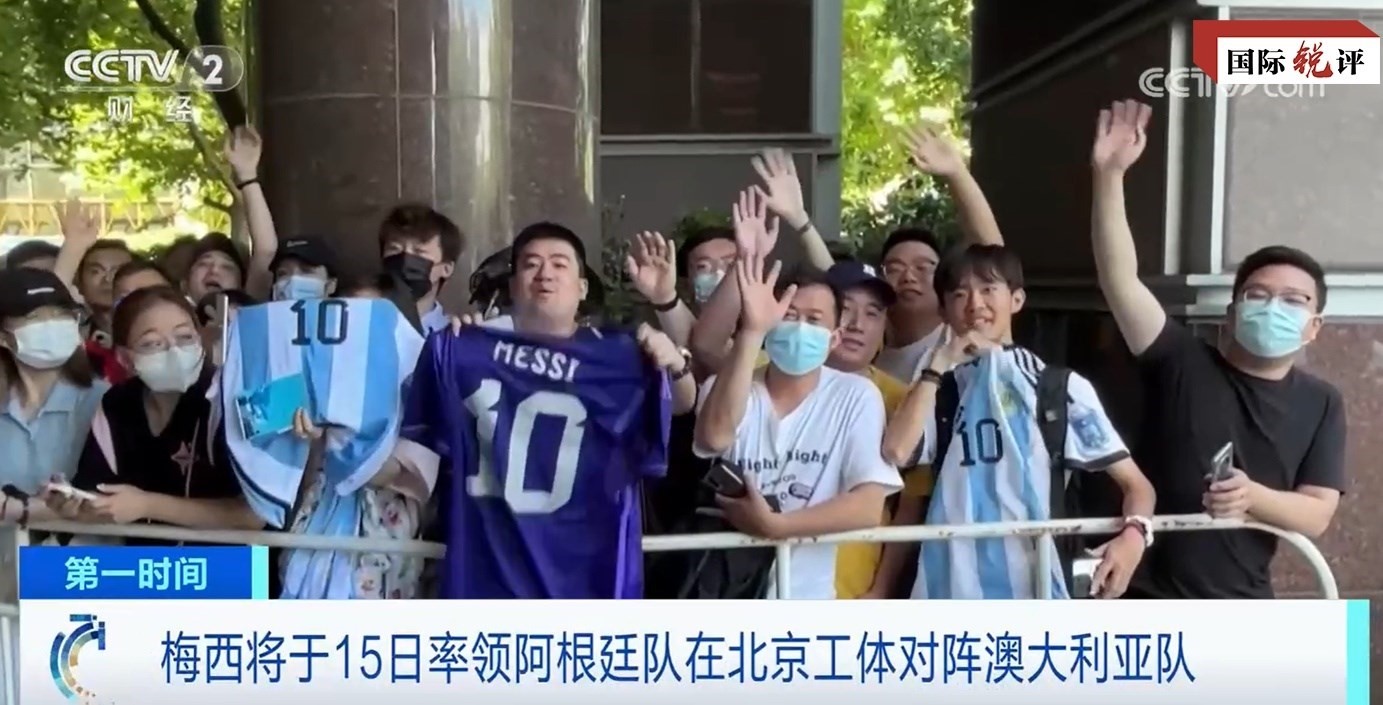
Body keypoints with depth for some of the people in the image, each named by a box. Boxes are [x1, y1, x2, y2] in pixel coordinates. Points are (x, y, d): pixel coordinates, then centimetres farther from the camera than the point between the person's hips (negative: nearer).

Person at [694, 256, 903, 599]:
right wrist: (751, 331, -33)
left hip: (806, 599, 0)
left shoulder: (857, 396, -5)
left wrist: (774, 524, -22)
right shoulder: (726, 389, -4)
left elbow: (868, 507, -13)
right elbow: (714, 437, -28)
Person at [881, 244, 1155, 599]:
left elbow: (1135, 482, 1)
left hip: (1034, 593, -2)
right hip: (950, 591, 2)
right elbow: (895, 452, -10)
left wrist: (1134, 534, -21)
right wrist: (939, 365, -6)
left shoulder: (1061, 388, 3)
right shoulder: (941, 391, 10)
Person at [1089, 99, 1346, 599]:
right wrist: (1109, 175, -29)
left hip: (1240, 614, 3)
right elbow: (1119, 278, -18)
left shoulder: (1320, 403, 2)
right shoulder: (1182, 362, -6)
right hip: (1151, 602, -2)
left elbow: (1317, 513, -2)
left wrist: (1253, 497, -24)